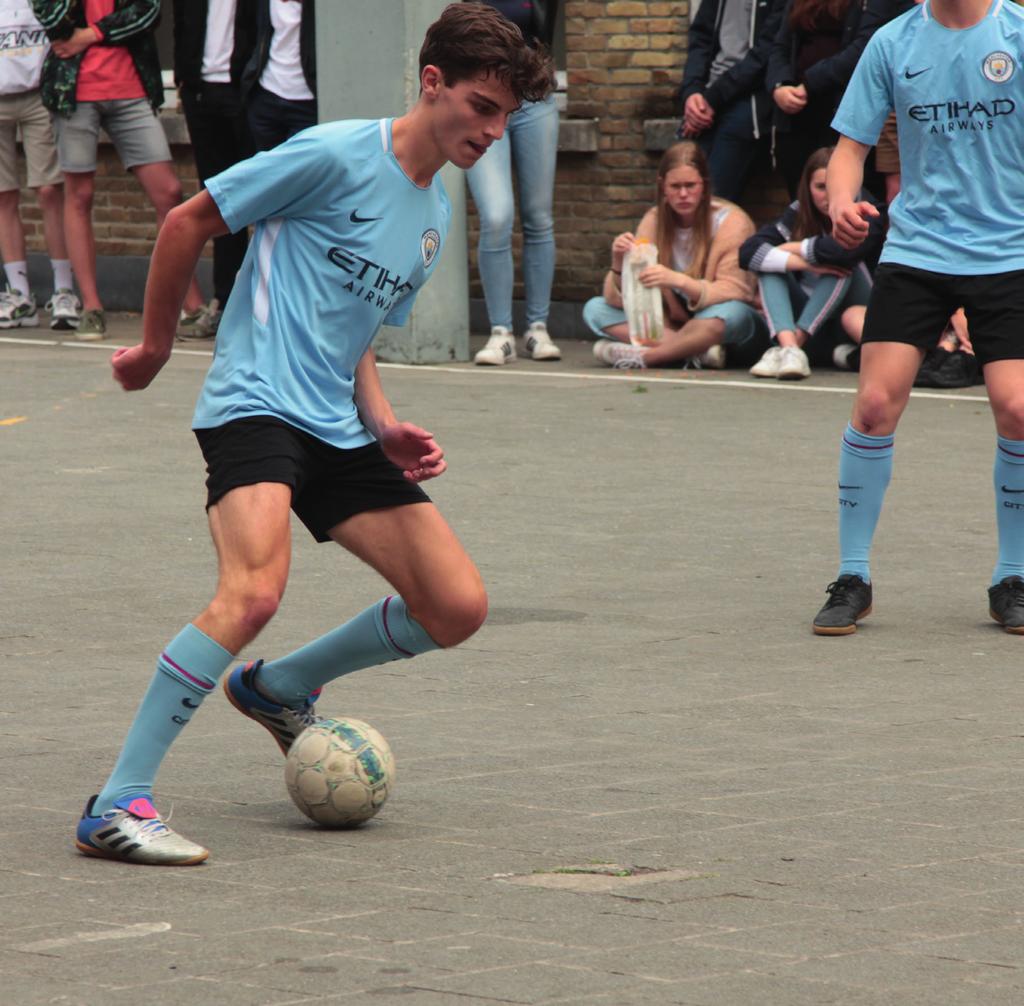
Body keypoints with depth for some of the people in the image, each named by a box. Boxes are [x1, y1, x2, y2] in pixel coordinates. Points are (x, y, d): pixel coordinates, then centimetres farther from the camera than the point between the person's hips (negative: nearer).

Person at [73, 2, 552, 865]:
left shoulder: (437, 216, 15)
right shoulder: (339, 155, -10)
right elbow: (190, 221, -3)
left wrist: (384, 426, 7)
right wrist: (156, 347, 6)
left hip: (338, 430, 8)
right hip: (256, 405, -8)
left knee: (458, 608, 1)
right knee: (255, 591, -31)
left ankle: (279, 689, 24)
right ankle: (116, 807, -26)